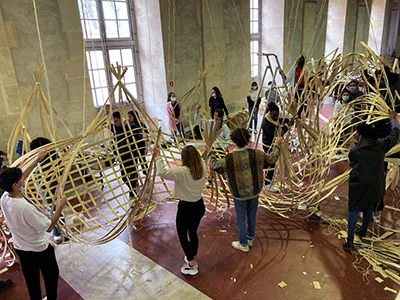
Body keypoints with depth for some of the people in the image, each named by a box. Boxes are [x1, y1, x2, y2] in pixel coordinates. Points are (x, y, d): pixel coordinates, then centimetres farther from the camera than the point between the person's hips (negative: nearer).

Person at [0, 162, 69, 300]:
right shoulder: (25, 207, -38)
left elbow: (21, 177, 2)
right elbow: (49, 227, -28)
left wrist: (36, 160, 7)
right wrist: (60, 206, -20)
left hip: (20, 248, 7)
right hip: (39, 249, -7)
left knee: (31, 280, 26)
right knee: (51, 276, 21)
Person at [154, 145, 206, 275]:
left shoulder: (182, 172, -27)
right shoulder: (202, 168, -8)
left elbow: (162, 172, -30)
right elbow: (201, 160, 16)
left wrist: (158, 156, -20)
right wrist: (194, 151, 24)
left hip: (186, 208, -6)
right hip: (199, 206, 7)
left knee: (182, 235, 14)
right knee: (193, 233, 25)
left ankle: (191, 265, 22)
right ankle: (193, 259, 43)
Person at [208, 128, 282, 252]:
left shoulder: (229, 159, -23)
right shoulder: (255, 154, -18)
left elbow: (214, 165, -6)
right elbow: (271, 159, -1)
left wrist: (210, 152, 12)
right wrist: (277, 145, 15)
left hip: (239, 194, -3)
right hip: (254, 191, 3)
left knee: (241, 218, 15)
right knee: (252, 216, 23)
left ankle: (243, 244, 31)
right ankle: (250, 238, 43)